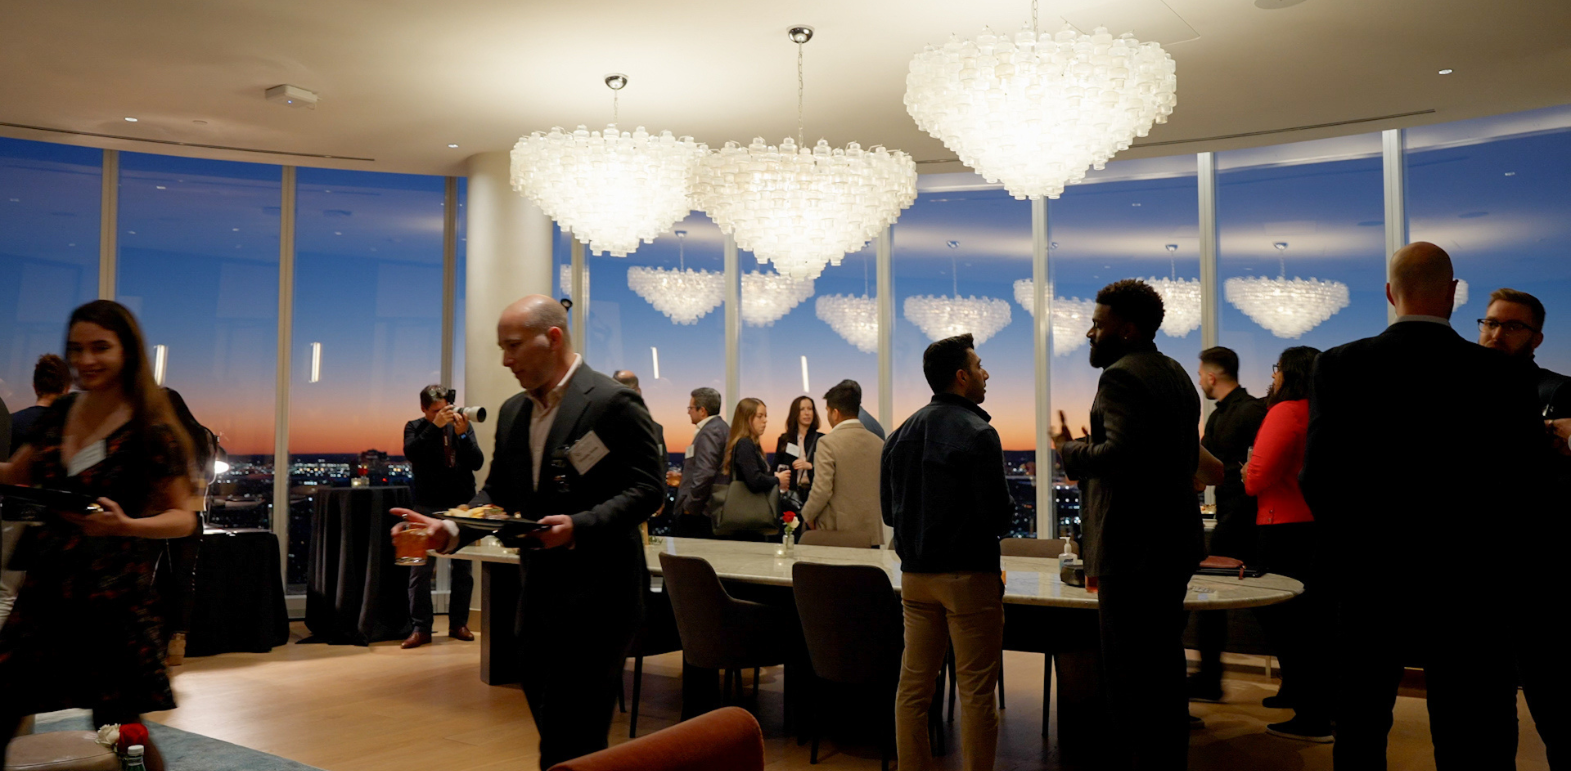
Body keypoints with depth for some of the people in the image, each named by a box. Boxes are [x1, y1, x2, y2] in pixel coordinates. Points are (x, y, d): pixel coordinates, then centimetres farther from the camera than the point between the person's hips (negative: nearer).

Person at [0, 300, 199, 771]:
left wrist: (125, 525, -25)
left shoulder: (151, 429, -9)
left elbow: (183, 518, -8)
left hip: (114, 599, -5)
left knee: (120, 730, 2)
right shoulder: (59, 415, 7)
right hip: (46, 589, 6)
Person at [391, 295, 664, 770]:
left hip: (597, 593, -7)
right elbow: (497, 493, 14)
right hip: (537, 592, 8)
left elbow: (646, 488, -14)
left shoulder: (614, 402, -10)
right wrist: (449, 531, -3)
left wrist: (580, 526, -26)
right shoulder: (512, 412, 12)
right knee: (556, 731, 15)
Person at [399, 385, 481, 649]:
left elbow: (477, 462, -4)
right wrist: (436, 425, -25)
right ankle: (421, 628, 3)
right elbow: (411, 452, -18)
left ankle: (458, 623, 20)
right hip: (428, 507, -2)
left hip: (462, 506, 2)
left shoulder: (463, 425, 5)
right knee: (420, 570, -5)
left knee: (463, 568, 8)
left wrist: (462, 434, -18)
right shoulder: (415, 427, 2)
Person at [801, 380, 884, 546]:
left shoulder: (828, 443, -11)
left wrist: (808, 515, 2)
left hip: (836, 533, -5)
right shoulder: (879, 444, 6)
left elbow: (822, 490, -15)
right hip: (872, 534, 5)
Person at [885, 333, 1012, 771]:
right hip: (969, 574, -7)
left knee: (914, 686, 12)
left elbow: (888, 510, 11)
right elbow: (999, 513, -15)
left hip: (914, 573, 7)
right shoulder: (977, 434, -13)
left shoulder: (901, 434, 8)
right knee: (976, 691, 2)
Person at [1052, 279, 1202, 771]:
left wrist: (1068, 449, -10)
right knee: (1165, 669, 19)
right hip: (1176, 542, 11)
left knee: (1131, 677, -3)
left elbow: (1118, 455, -27)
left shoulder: (1122, 377, -15)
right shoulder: (1176, 374, 17)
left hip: (1134, 549, -11)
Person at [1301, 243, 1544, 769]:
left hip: (1366, 579, 1)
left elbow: (1316, 480, -9)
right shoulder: (1503, 375, -9)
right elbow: (1527, 489, -7)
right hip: (1470, 588, 0)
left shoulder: (1339, 366, -9)